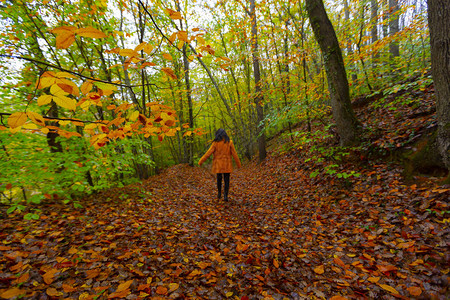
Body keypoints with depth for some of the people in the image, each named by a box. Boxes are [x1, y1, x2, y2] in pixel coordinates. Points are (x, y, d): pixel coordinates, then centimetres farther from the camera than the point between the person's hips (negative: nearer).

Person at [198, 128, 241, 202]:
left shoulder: (216, 143, -7)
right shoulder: (229, 142, -3)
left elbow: (208, 153, -7)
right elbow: (234, 154, -1)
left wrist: (201, 161, 1)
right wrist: (238, 164, 9)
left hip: (218, 164, 0)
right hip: (227, 164, 0)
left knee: (219, 178, 17)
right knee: (226, 180, 5)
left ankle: (219, 193, 26)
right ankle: (225, 195, -1)